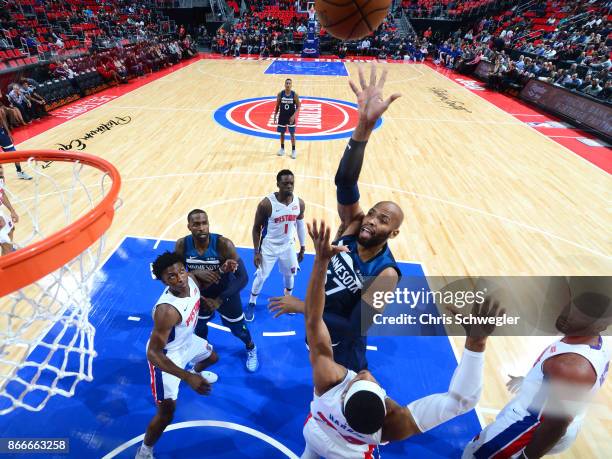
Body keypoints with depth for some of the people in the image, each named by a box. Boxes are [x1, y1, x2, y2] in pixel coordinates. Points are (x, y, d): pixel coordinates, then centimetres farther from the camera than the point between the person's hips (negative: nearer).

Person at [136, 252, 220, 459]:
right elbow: (153, 353, -37)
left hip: (186, 341, 8)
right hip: (166, 355, -7)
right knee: (167, 412, -3)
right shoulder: (167, 310, -42)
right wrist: (187, 378, -45)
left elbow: (202, 286, 6)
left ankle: (197, 372, 69)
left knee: (212, 357, 32)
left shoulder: (191, 279, -20)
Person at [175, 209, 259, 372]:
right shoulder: (182, 245, -22)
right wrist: (195, 273, -34)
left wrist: (219, 300, -30)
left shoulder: (223, 244, -32)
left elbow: (243, 278, -29)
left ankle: (251, 349, 52)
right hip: (201, 294, 3)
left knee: (238, 328, 17)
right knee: (199, 326, 25)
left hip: (226, 293, -3)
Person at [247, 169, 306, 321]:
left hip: (288, 246, 4)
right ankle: (252, 303, 36)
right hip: (269, 246, -3)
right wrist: (256, 252, -12)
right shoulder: (266, 203, -25)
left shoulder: (299, 203, -12)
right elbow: (256, 228, -13)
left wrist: (302, 248, 8)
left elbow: (300, 225, 4)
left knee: (290, 274, 20)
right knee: (261, 276, 10)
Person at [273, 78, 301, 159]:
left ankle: (293, 151, 14)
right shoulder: (280, 94, -5)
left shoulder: (294, 94, -10)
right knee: (282, 133, 11)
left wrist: (294, 116, -19)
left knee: (292, 134, 3)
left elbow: (298, 107, -7)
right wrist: (275, 116, -1)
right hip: (282, 117, 2)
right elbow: (277, 106, 4)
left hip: (291, 117, -2)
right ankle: (282, 149, 28)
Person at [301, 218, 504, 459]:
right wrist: (476, 341, -65)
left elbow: (312, 318, -46)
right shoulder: (392, 425, -49)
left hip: (315, 434, 0)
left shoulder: (328, 380, -49)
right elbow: (462, 400, -56)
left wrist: (321, 260, -52)